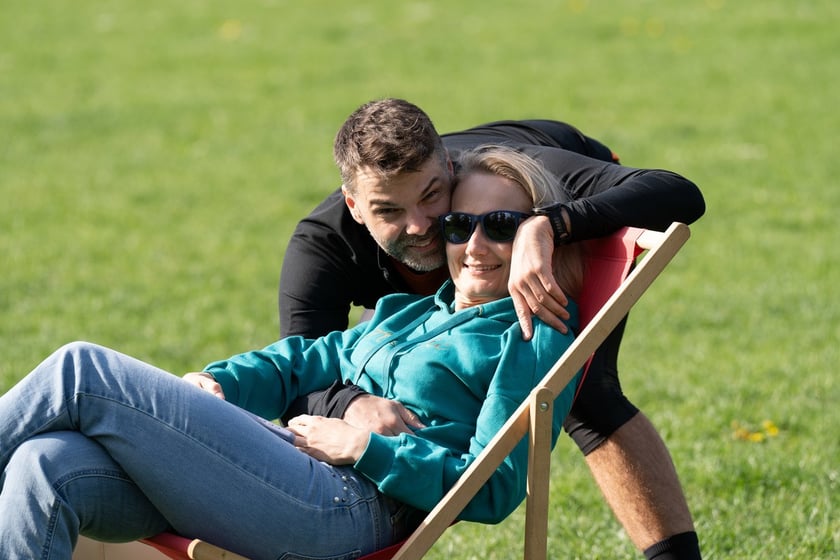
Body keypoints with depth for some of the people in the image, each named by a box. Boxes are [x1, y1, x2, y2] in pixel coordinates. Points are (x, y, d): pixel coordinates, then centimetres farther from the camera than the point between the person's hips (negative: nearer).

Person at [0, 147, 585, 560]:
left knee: (82, 371, -17)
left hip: (349, 505, -8)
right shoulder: (411, 311, 29)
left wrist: (365, 448, -9)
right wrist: (219, 383, 10)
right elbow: (308, 358, 32)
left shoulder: (534, 338, 5)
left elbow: (492, 488, -4)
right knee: (47, 467, -21)